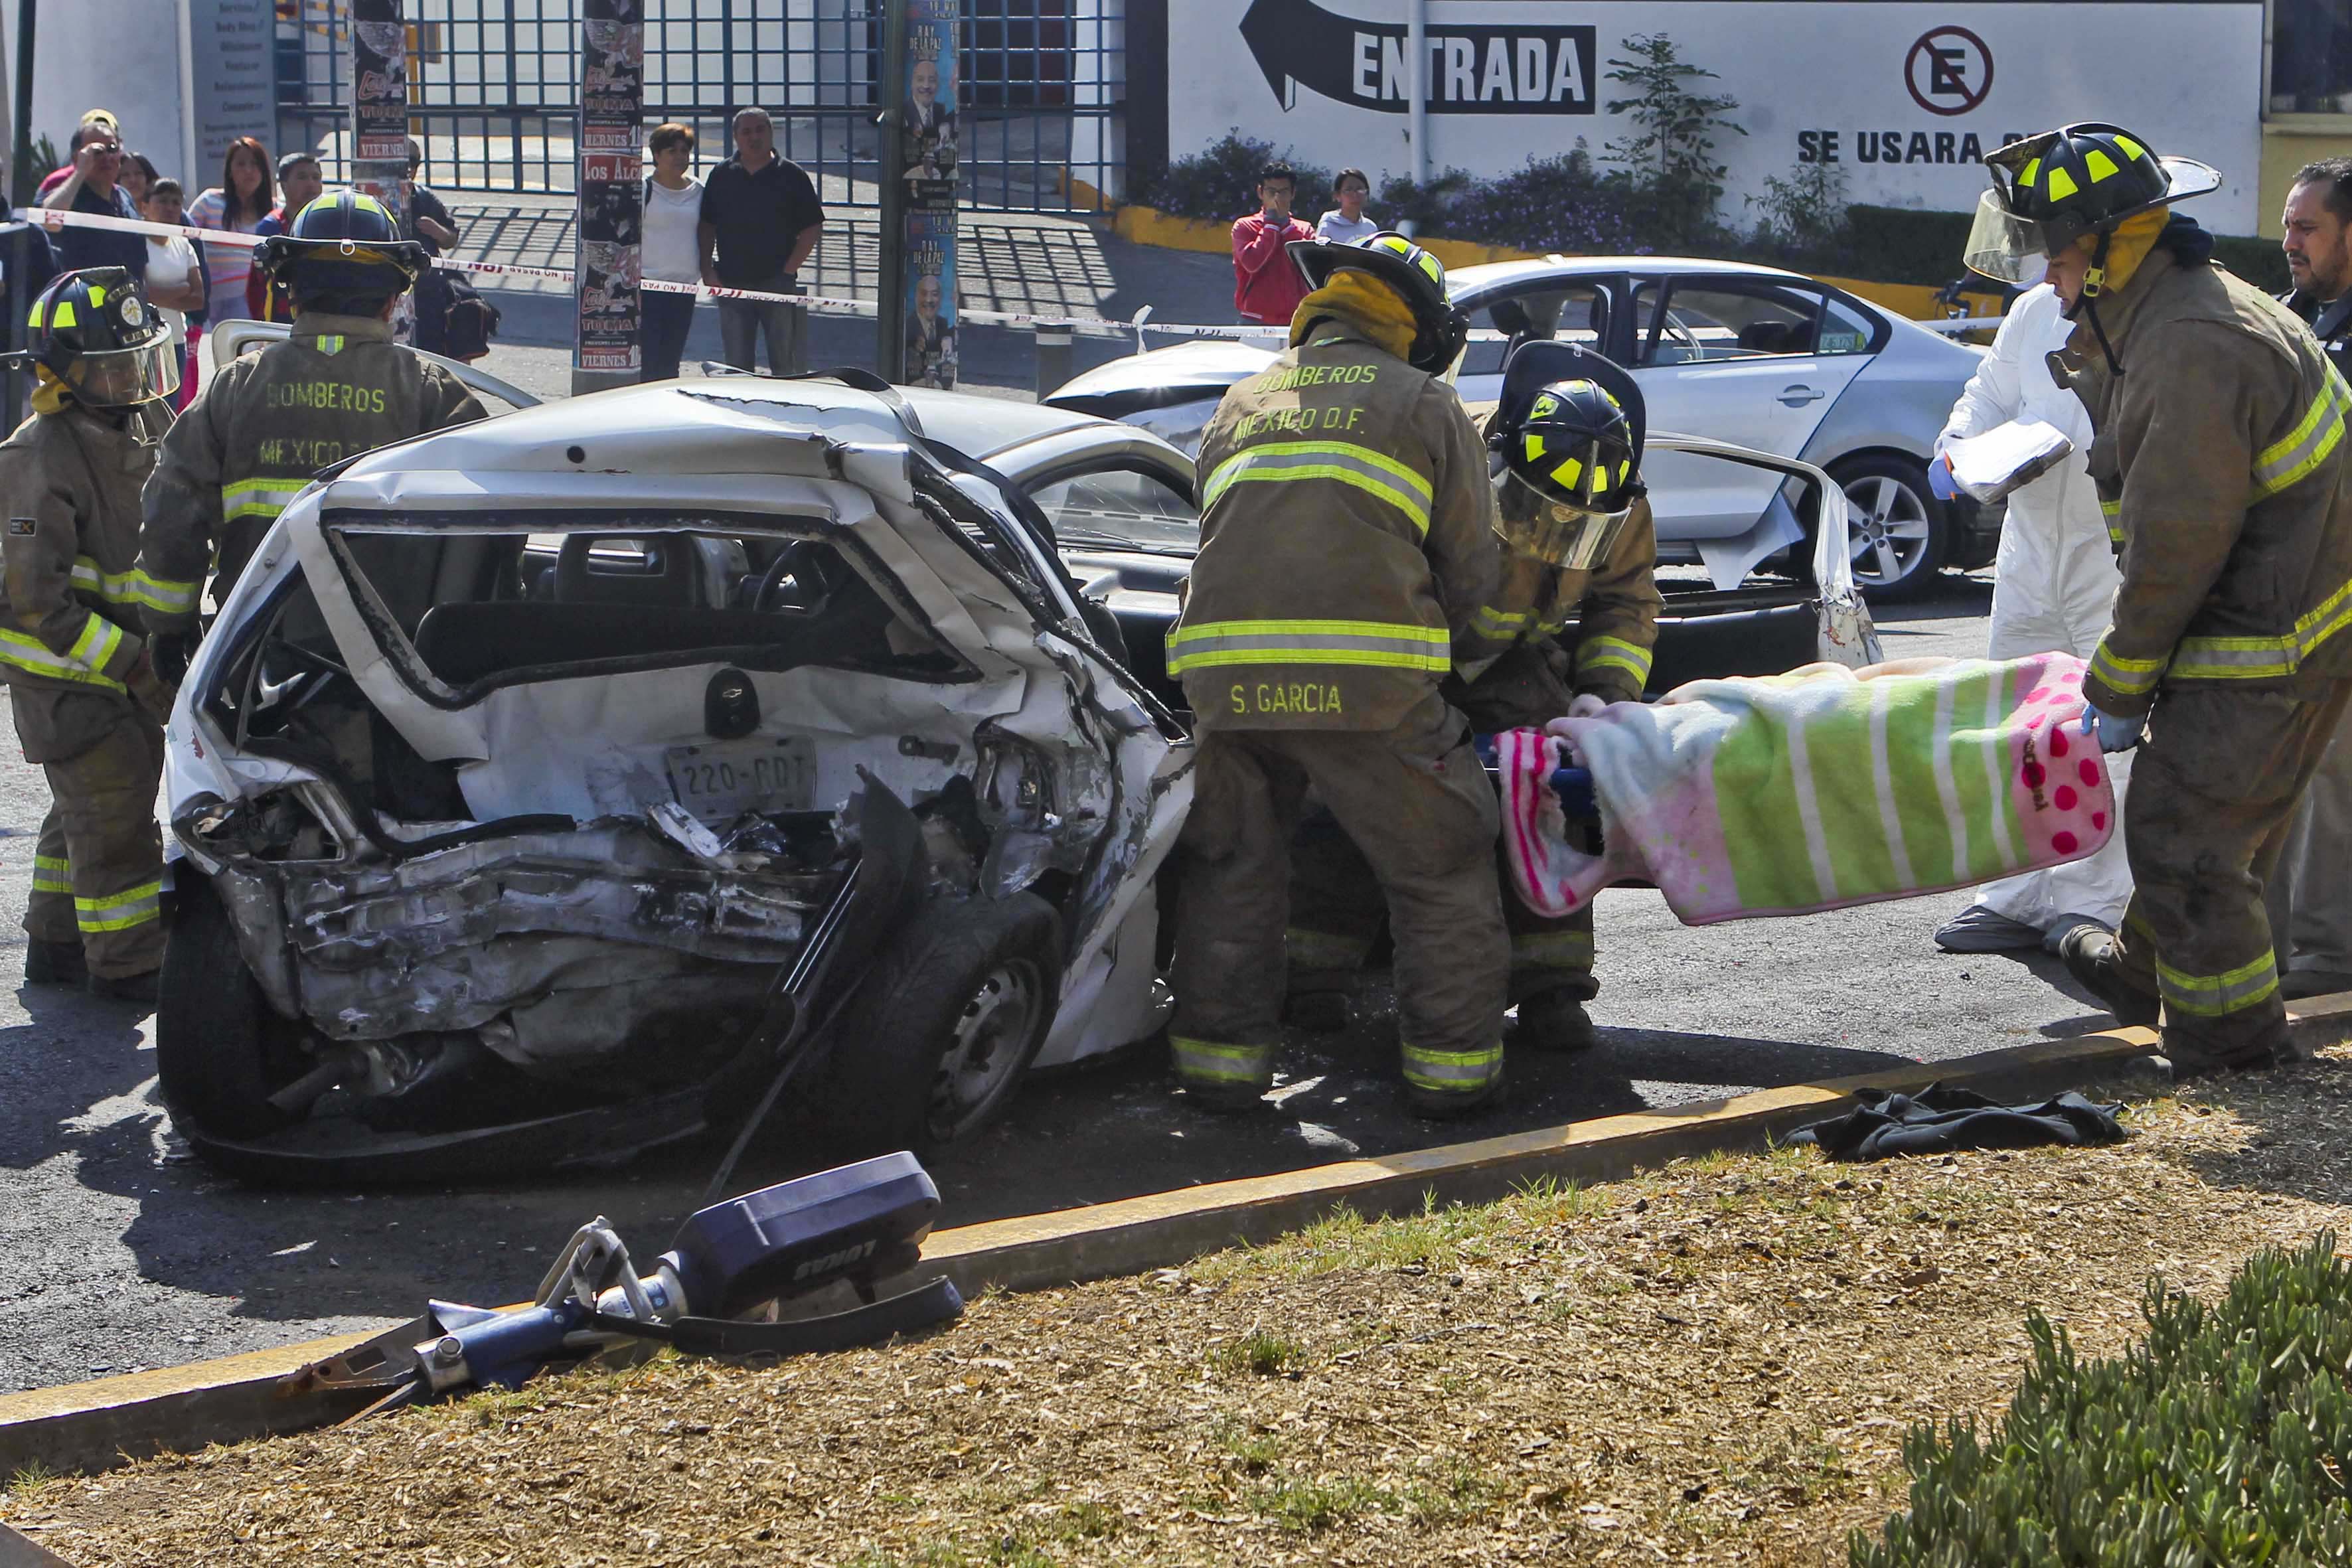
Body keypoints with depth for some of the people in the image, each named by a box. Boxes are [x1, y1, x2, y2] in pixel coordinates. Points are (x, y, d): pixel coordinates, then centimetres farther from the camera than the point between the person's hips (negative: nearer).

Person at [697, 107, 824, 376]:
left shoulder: (791, 175, 2)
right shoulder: (722, 175, 8)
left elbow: (813, 229, 1)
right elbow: (706, 227, 13)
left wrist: (788, 270, -7)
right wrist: (707, 271, 2)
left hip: (777, 283, -2)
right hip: (731, 282, 2)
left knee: (784, 366, -1)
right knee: (737, 366, 7)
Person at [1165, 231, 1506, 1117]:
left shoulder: (1241, 405, 24)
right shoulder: (1426, 406, 12)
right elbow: (1473, 569, 13)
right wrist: (1432, 638, 30)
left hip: (1222, 672, 4)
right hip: (1367, 678, -4)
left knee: (1231, 865, 21)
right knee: (1442, 868, 11)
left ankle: (1221, 1054, 21)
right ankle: (1453, 1060, 13)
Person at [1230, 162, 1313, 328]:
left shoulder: (1303, 230, 14)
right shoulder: (1245, 227, 6)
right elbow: (1252, 263, -12)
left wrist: (1286, 223, -4)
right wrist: (1272, 222, -3)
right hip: (1255, 322, -2)